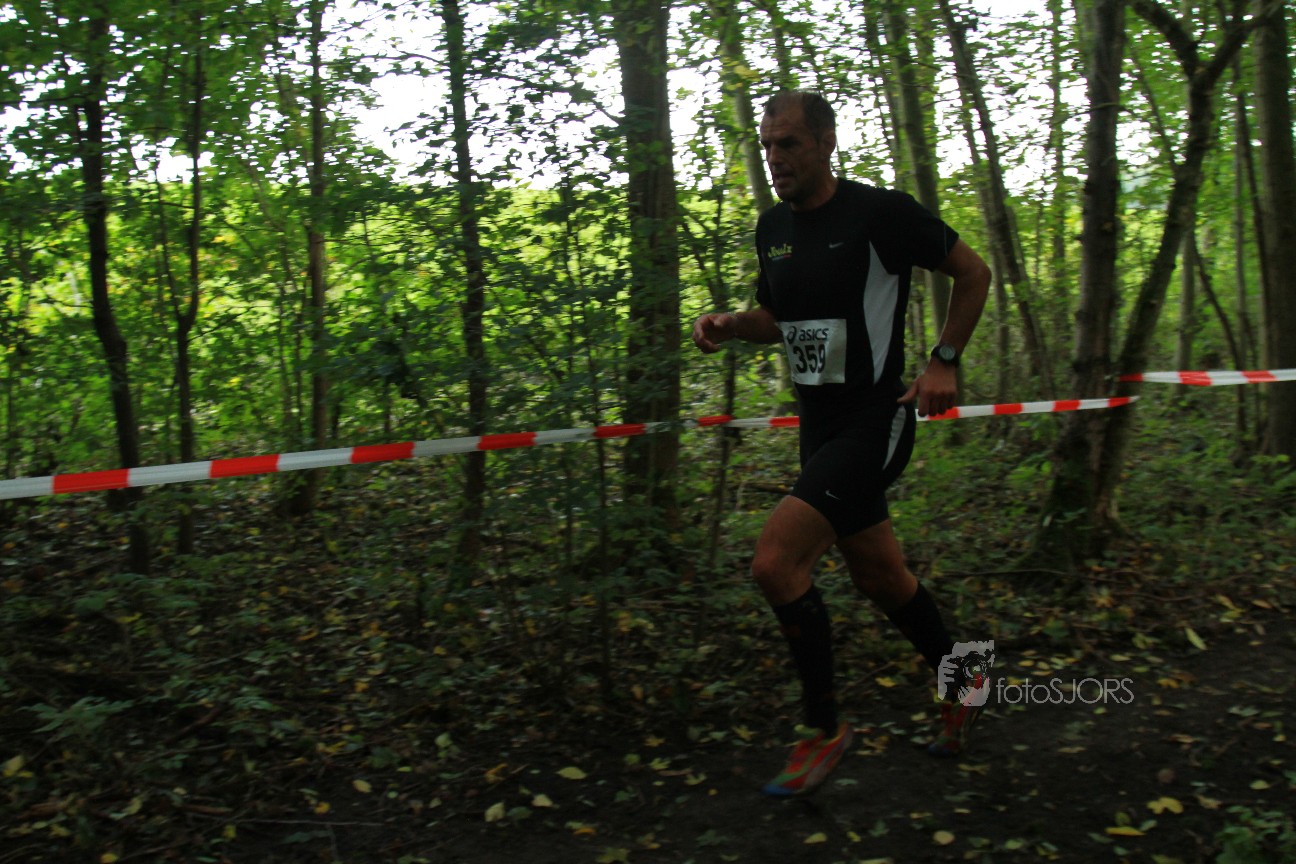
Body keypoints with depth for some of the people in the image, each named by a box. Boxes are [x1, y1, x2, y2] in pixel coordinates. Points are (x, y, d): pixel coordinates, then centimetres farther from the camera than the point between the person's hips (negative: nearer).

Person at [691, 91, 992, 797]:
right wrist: (730, 324, -1)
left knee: (775, 563, -19)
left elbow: (973, 272, -2)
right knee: (880, 578, 17)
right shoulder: (772, 227, 7)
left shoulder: (882, 213, -13)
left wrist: (944, 362, -9)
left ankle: (823, 730, 0)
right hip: (819, 422, 8)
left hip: (875, 420, -8)